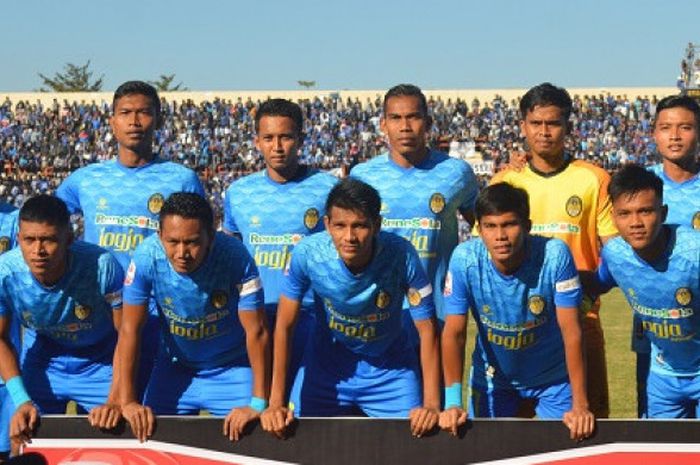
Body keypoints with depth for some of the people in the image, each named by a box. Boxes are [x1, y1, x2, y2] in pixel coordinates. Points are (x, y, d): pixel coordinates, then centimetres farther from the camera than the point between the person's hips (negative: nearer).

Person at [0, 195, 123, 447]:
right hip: (41, 364, 2)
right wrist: (21, 400, -19)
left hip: (100, 365, -1)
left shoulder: (102, 265, -33)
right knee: (26, 440, 3)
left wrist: (116, 400, -28)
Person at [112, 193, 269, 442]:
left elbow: (256, 332, -24)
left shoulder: (236, 257, -30)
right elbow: (130, 330, -17)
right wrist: (127, 401, -17)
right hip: (175, 367, 2)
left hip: (232, 368, -2)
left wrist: (259, 403, -24)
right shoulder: (146, 257, -26)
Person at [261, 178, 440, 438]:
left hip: (391, 370, -1)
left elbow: (427, 329, -20)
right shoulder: (307, 254, -26)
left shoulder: (402, 256, -29)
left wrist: (432, 404, -25)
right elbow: (284, 326, -16)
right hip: (326, 365, 1)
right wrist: (276, 404, -18)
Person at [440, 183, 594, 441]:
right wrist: (453, 403, -25)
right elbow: (454, 333, -18)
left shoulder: (555, 255, -27)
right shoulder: (464, 259, -24)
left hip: (552, 376, -1)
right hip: (491, 376, 1)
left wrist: (580, 405, -26)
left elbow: (571, 331, -24)